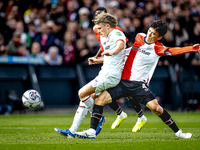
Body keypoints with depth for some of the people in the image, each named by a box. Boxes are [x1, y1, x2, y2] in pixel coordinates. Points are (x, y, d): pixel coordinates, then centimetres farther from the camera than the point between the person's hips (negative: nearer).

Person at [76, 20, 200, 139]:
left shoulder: (158, 48, -7)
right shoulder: (138, 38, 5)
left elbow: (173, 51, -23)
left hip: (140, 84, -3)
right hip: (123, 82, 3)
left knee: (156, 107, -16)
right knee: (100, 100, -11)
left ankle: (178, 132, 1)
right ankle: (91, 131, -5)